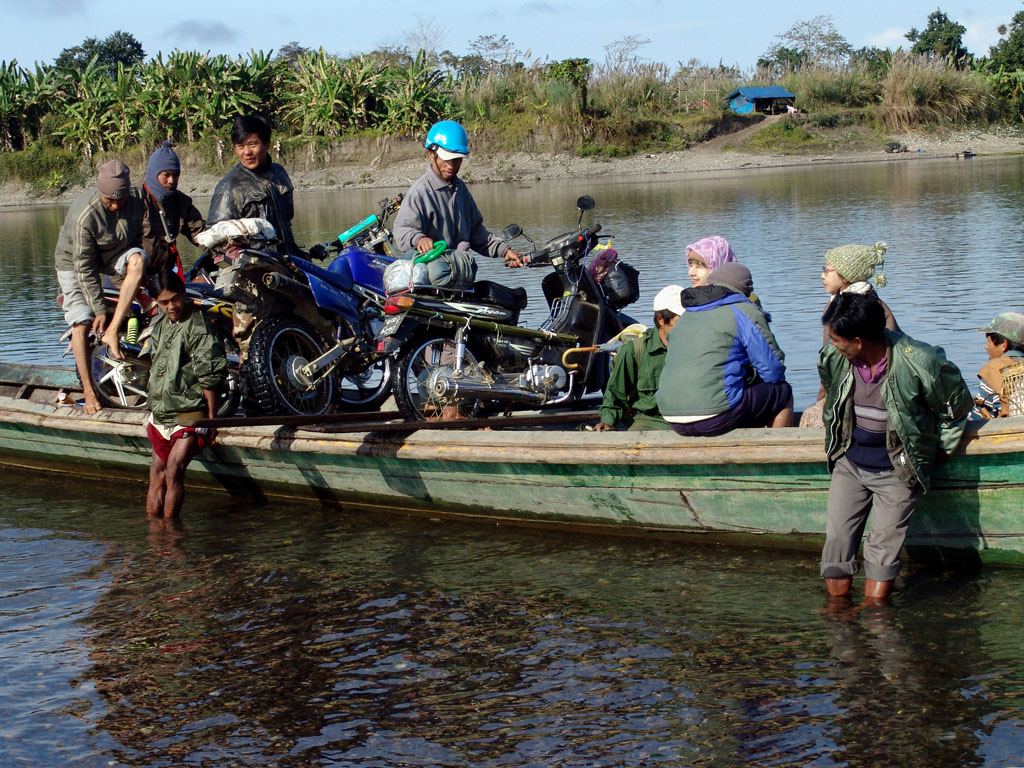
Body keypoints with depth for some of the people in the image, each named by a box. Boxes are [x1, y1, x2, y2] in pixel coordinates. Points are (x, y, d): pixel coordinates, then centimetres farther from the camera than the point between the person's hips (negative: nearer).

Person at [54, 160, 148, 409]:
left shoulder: (136, 199, -20)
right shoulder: (84, 215, -34)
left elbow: (137, 237, 0)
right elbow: (85, 269, -27)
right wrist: (100, 310, -24)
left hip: (114, 256, 4)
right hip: (74, 261, -4)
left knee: (138, 260, -29)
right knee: (81, 324, -15)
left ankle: (111, 332, -25)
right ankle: (88, 391, -2)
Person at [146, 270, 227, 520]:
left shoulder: (198, 327, -13)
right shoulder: (159, 325, 12)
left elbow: (211, 377, -13)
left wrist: (211, 419, -13)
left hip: (190, 416, -8)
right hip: (161, 415, 8)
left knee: (174, 470, -20)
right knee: (157, 475, 10)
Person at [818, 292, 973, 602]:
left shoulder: (918, 363, -23)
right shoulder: (832, 358, -9)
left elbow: (957, 404, -3)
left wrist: (937, 448, 4)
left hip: (897, 471, -4)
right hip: (850, 463, 4)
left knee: (883, 550, -6)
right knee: (836, 540, 0)